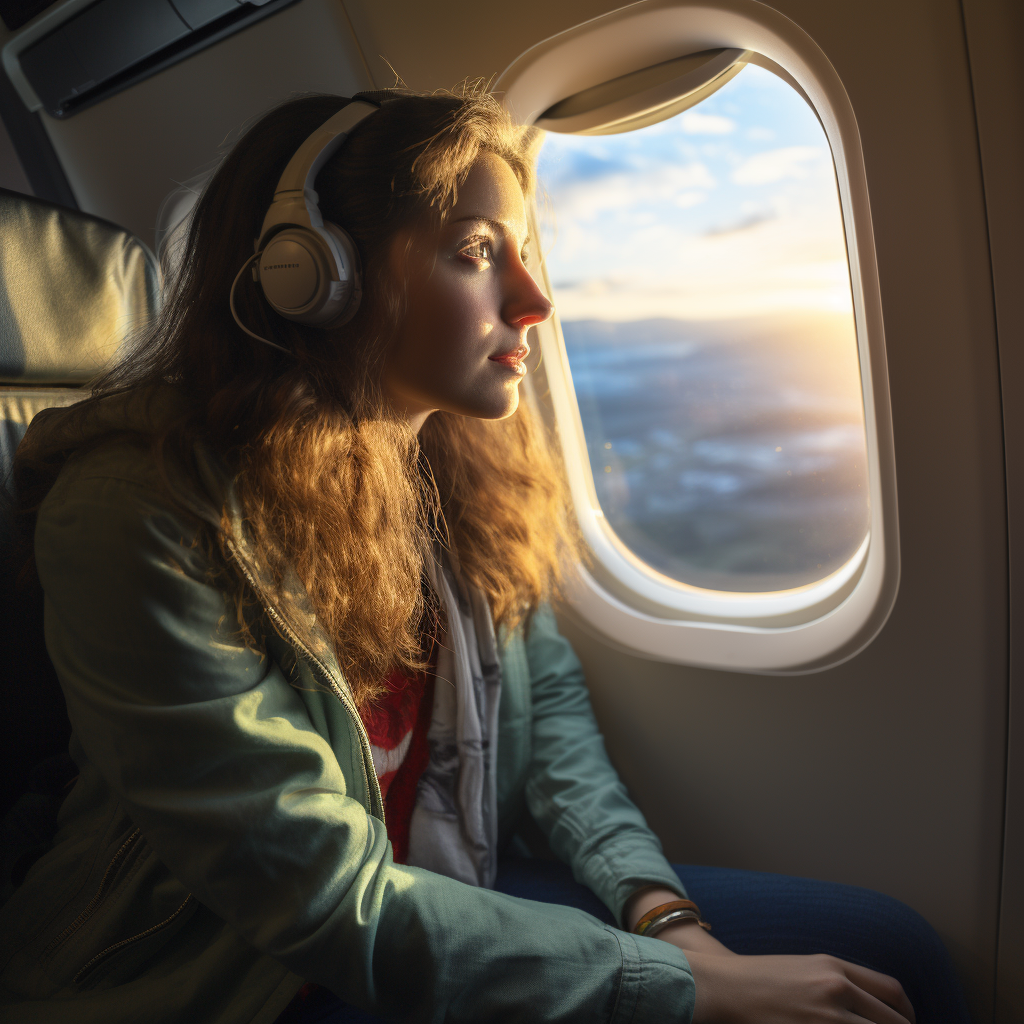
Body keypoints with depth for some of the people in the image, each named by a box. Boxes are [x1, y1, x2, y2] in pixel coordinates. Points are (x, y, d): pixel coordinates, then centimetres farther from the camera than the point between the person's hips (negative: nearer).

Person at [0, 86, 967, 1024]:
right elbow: (328, 901, -23)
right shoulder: (141, 518, -24)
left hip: (454, 901, 6)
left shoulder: (469, 463, -3)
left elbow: (547, 687, 4)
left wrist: (660, 908, -11)